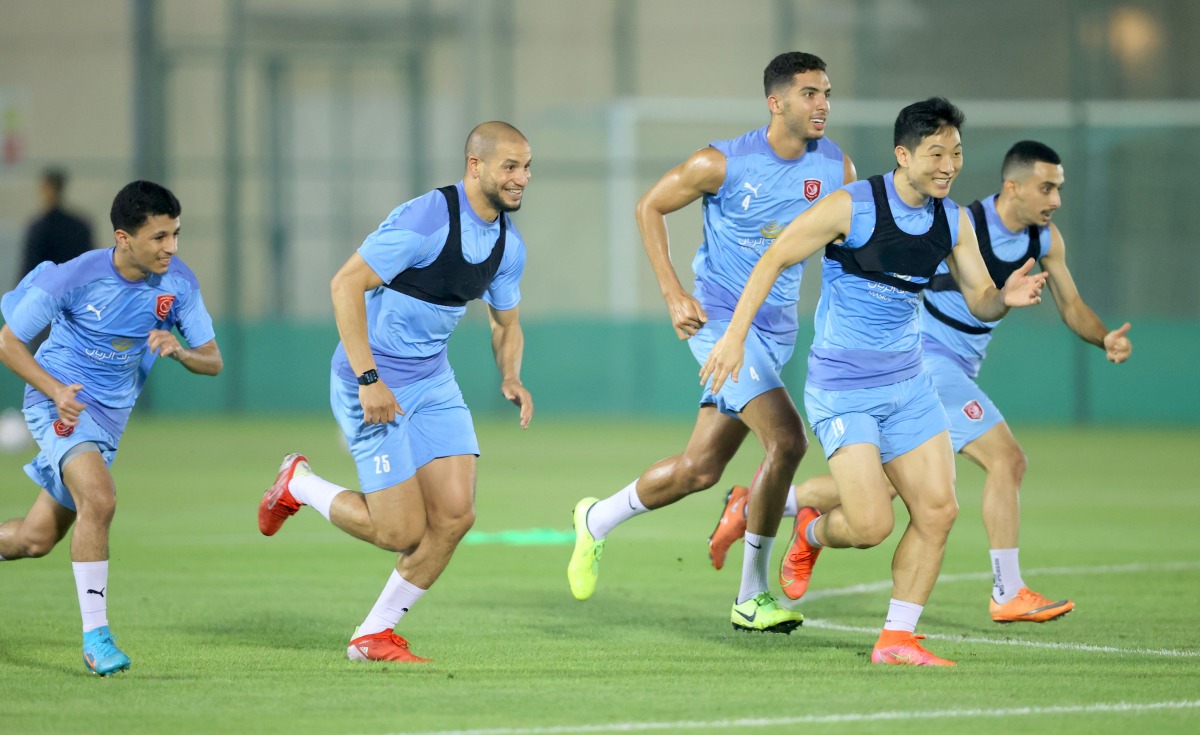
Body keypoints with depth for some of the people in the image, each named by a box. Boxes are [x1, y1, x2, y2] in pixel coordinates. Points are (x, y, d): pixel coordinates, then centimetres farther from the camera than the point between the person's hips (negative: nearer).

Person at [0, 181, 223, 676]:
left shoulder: (178, 282, -8)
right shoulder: (76, 277, -20)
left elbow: (212, 361, -2)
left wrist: (178, 351, -25)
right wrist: (55, 390, -24)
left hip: (109, 417, 6)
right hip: (60, 399, -6)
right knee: (99, 498, -30)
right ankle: (95, 636, -23)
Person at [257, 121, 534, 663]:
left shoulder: (508, 245, 4)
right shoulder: (426, 219, -22)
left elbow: (506, 323, 20)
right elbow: (346, 284, -22)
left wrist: (510, 378, -2)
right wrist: (367, 378, -26)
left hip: (433, 382, 8)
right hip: (375, 386, -8)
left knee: (455, 513, -5)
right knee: (402, 532, -9)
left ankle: (374, 636, 10)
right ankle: (298, 485, 18)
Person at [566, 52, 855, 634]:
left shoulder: (836, 169, -1)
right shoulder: (724, 163, -13)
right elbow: (649, 207, -1)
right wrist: (673, 295, -8)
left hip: (777, 328, 6)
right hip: (719, 318, -6)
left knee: (699, 469, 9)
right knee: (785, 440, -21)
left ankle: (597, 520, 35)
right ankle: (752, 597, -9)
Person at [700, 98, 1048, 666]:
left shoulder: (952, 221, 2)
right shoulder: (851, 207, -16)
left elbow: (979, 300, 8)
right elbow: (774, 260, -9)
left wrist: (1005, 297, -17)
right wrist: (734, 336, -13)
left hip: (907, 383, 6)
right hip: (841, 388, -6)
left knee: (937, 511, -3)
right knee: (872, 524, -13)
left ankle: (897, 638, 8)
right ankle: (812, 534, 22)